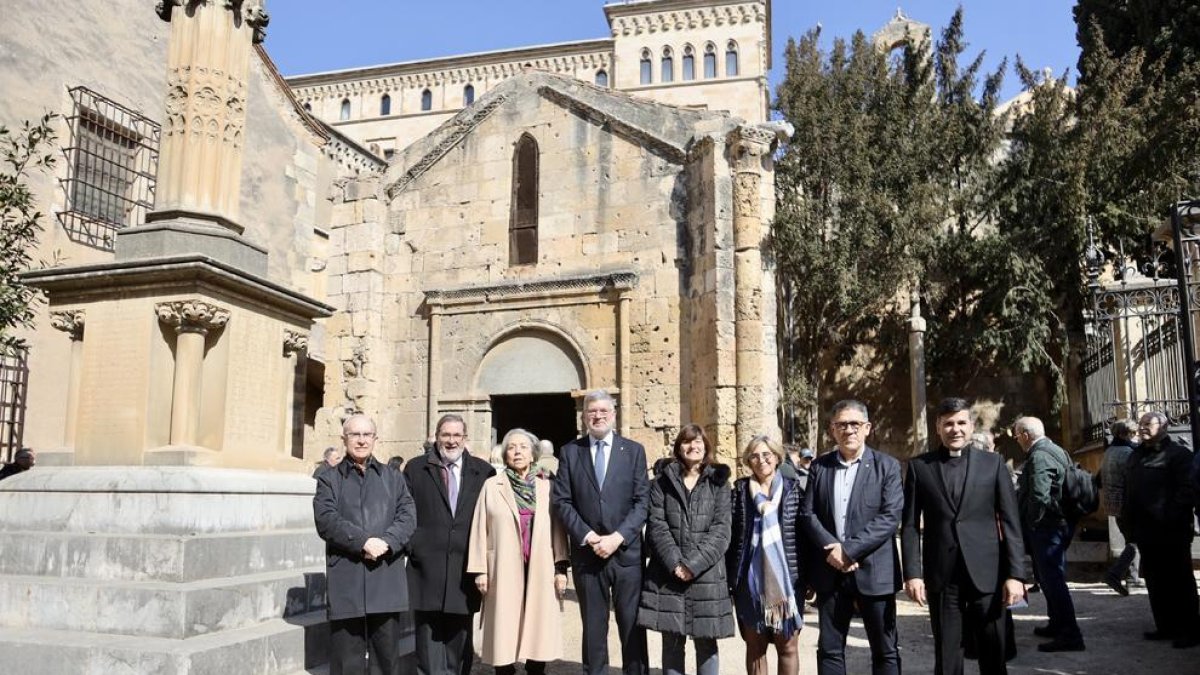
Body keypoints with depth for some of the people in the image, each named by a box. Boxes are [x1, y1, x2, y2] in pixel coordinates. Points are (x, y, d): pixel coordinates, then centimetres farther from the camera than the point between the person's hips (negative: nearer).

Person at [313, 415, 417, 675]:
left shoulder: (394, 478, 15)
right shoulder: (329, 479, 9)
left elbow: (408, 517, 2)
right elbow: (326, 521, -6)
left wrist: (385, 542, -15)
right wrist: (364, 542, -18)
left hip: (386, 580, 2)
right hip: (346, 580, -1)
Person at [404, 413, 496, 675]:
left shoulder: (483, 471, 6)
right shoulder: (415, 468, 5)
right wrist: (412, 546, -5)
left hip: (464, 571, 1)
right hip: (427, 569, -1)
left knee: (459, 640, 11)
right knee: (429, 638, 2)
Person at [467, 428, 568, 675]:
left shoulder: (547, 486, 6)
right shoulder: (492, 486, 2)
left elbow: (557, 528, 5)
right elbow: (480, 528, 2)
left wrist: (561, 568, 0)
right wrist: (480, 569, -2)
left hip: (540, 570, 1)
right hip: (504, 571, -1)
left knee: (539, 629, 3)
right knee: (504, 631, 1)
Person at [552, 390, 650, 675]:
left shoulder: (634, 450, 4)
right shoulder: (569, 452, 6)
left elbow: (642, 501, -2)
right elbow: (562, 502, 0)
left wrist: (617, 537, -13)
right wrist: (587, 536, -11)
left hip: (626, 552, -1)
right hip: (586, 553, 1)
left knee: (633, 626, 4)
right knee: (593, 628, 9)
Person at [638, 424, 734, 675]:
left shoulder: (718, 482, 6)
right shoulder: (662, 482, 7)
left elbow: (721, 529, -3)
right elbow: (656, 525, -2)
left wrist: (694, 563, -13)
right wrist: (675, 563, -14)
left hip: (706, 574, 0)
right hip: (668, 574, 0)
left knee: (706, 643, 4)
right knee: (672, 642, 5)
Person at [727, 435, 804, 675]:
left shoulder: (793, 489, 2)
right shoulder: (740, 490, 3)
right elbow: (729, 534, 1)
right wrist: (729, 578, -3)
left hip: (786, 578, -1)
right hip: (750, 580, 1)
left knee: (788, 646, 5)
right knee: (754, 646, 9)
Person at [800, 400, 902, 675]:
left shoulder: (887, 466, -1)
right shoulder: (819, 466, 7)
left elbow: (890, 517, -11)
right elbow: (807, 513, 2)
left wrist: (849, 550, -17)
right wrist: (831, 548, -14)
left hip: (874, 571, -2)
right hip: (830, 573, 3)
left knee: (885, 651, 7)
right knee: (829, 650, 10)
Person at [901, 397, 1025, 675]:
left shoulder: (993, 463, 5)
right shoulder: (919, 466, 4)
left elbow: (1010, 522, 2)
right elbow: (910, 525, 3)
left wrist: (1015, 574, -5)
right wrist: (912, 573, -5)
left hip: (987, 573, 0)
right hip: (941, 576, 0)